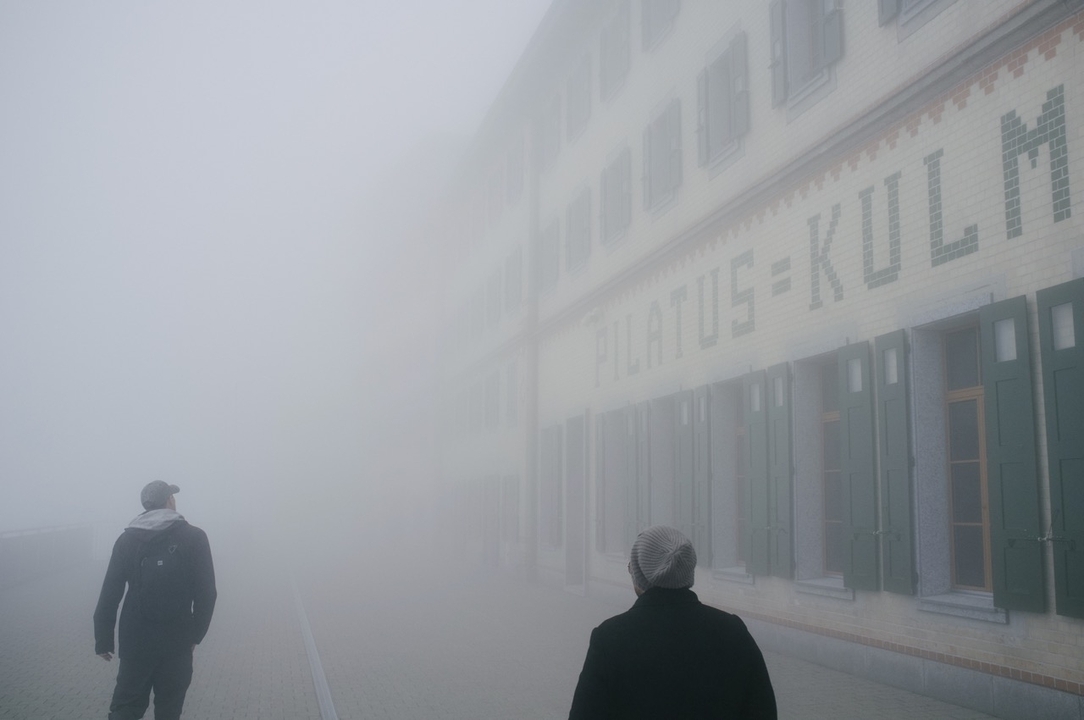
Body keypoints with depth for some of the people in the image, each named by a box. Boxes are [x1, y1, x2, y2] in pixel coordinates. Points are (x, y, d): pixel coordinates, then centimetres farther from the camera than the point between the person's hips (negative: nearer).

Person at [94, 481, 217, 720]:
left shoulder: (127, 539, 1)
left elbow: (110, 593, -1)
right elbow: (206, 592, -7)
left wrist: (103, 639, 6)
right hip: (177, 641, -2)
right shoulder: (194, 537, -5)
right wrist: (196, 634, 4)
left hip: (135, 640, 2)